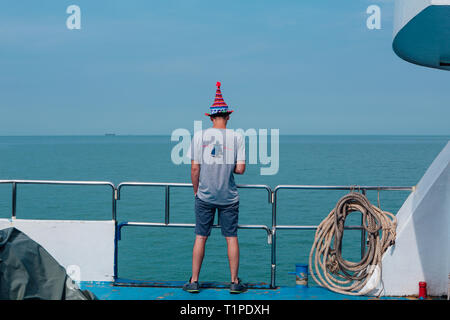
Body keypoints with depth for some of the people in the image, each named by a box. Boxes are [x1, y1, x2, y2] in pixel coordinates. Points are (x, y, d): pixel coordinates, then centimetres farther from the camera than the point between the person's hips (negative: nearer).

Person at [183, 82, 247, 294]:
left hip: (205, 196, 0)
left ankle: (194, 282, 10)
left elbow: (195, 168, -5)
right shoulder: (236, 137, -4)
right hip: (229, 197, 0)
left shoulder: (199, 136, -4)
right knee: (231, 238, 7)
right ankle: (234, 282, 12)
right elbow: (240, 169, -8)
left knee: (200, 237, 6)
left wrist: (196, 191, 7)